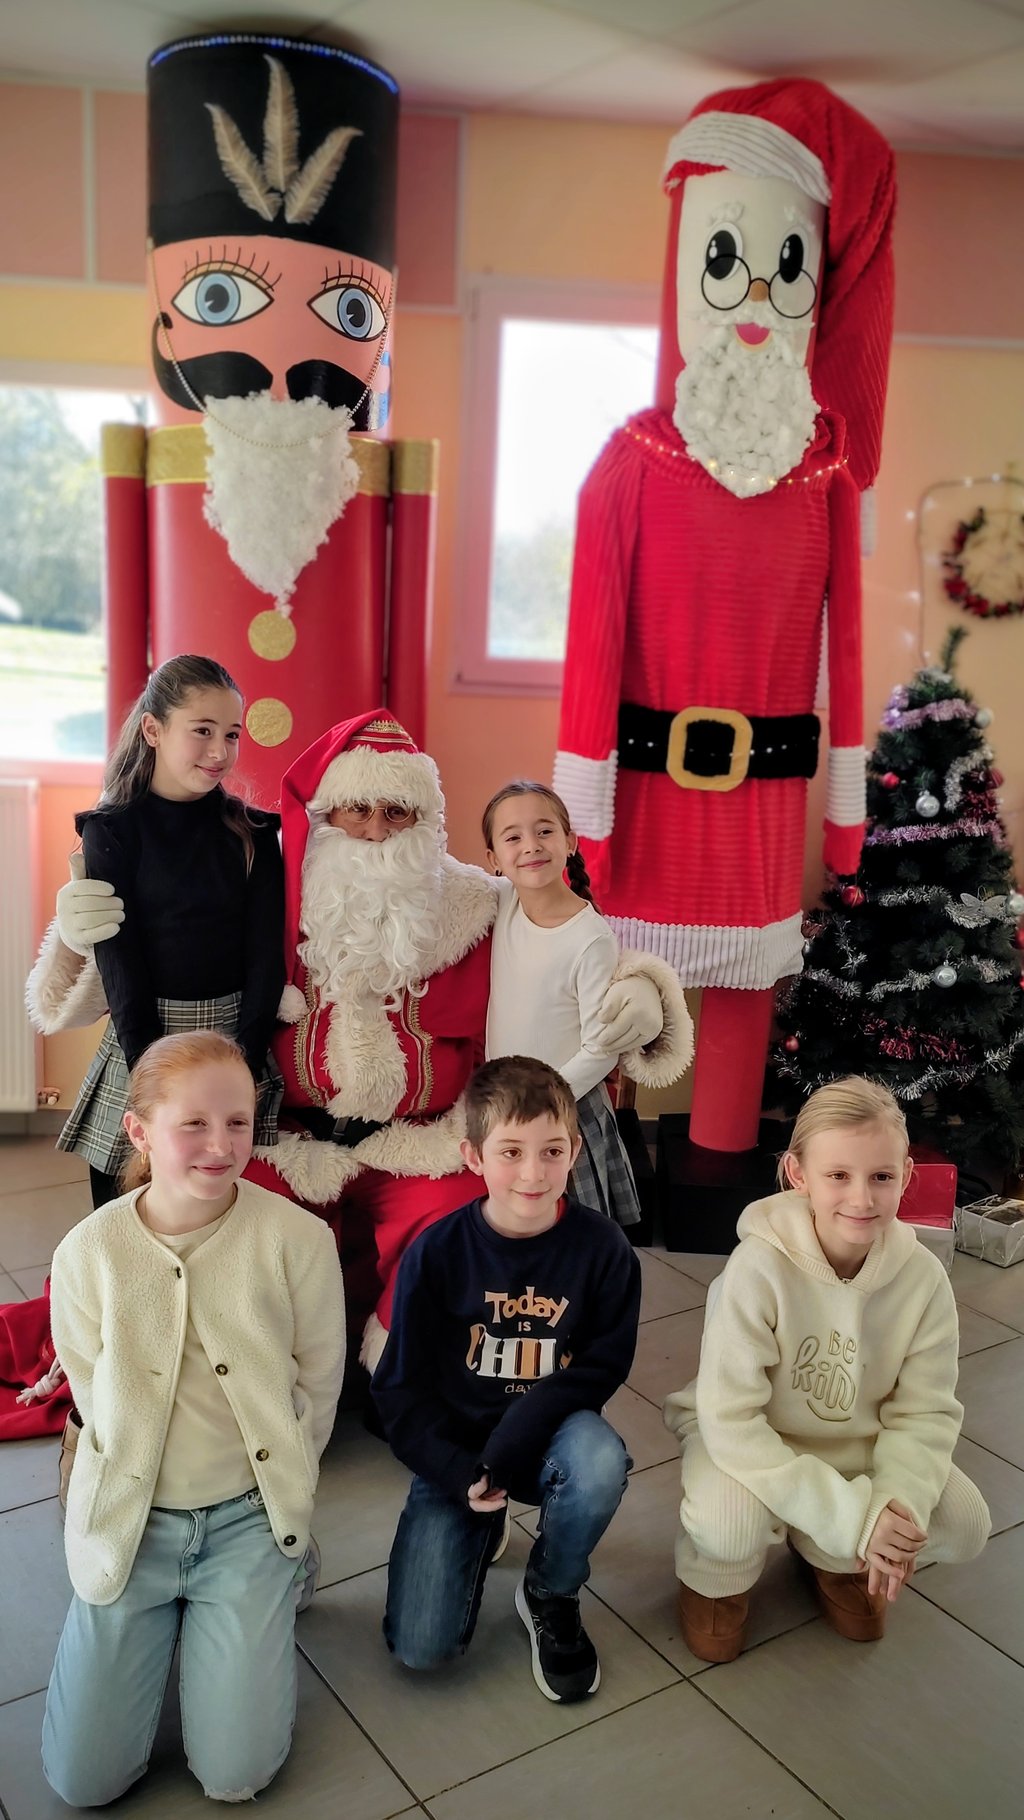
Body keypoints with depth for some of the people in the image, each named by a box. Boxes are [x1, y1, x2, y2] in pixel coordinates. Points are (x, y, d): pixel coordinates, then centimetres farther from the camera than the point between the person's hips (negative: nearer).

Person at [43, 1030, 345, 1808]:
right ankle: (171, 1617, 32)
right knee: (82, 1781, 7)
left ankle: (278, 1584, 24)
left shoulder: (298, 1238, -19)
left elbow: (319, 1382, -6)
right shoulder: (88, 1252, -16)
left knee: (236, 1774, 0)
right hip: (130, 1514, 1)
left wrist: (271, 1493, 1)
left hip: (249, 1513, -1)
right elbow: (93, 1396, -2)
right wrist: (147, 1489, 0)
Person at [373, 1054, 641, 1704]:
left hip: (550, 1436, 0)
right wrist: (459, 1474, -20)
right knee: (421, 1646, -12)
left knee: (599, 1460, -35)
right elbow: (402, 1389, -6)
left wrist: (513, 1437, -24)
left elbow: (602, 1367, -12)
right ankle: (482, 1528, 22)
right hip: (456, 1449, 0)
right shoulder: (437, 1253, -14)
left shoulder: (602, 1248, -14)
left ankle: (551, 1596, -2)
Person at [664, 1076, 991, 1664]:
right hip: (748, 1440, -4)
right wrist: (849, 1513, -36)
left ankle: (837, 1562, 18)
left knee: (964, 1526, -14)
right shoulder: (760, 1268, -31)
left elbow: (925, 1411, -12)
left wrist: (898, 1501, -31)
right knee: (731, 1525, -33)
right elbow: (730, 1419, -31)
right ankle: (715, 1579, 8)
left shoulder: (923, 1276, -18)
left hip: (856, 1440, 4)